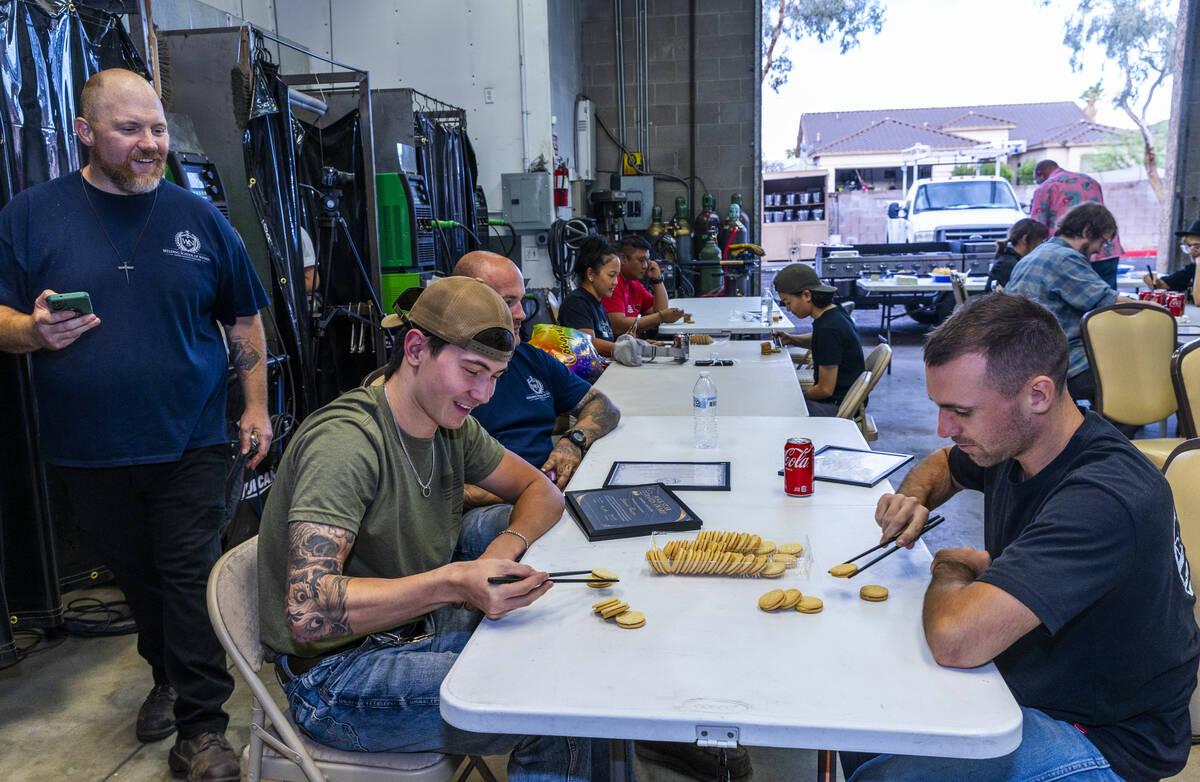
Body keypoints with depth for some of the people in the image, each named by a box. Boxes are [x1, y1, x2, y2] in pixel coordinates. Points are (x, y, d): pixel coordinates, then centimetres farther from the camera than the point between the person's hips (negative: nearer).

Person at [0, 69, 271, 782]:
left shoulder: (200, 218, 3)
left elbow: (245, 319, 8)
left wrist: (256, 405, 3)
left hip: (191, 445, -1)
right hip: (89, 452, 2)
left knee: (191, 579, 0)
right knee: (136, 577, 16)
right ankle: (168, 677, 40)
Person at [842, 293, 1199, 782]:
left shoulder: (1105, 499, -34)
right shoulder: (1012, 438, -6)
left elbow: (954, 640, -43)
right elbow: (940, 465, 19)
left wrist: (951, 571, -19)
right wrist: (913, 498, -5)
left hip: (1105, 741, -8)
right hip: (1023, 674, 8)